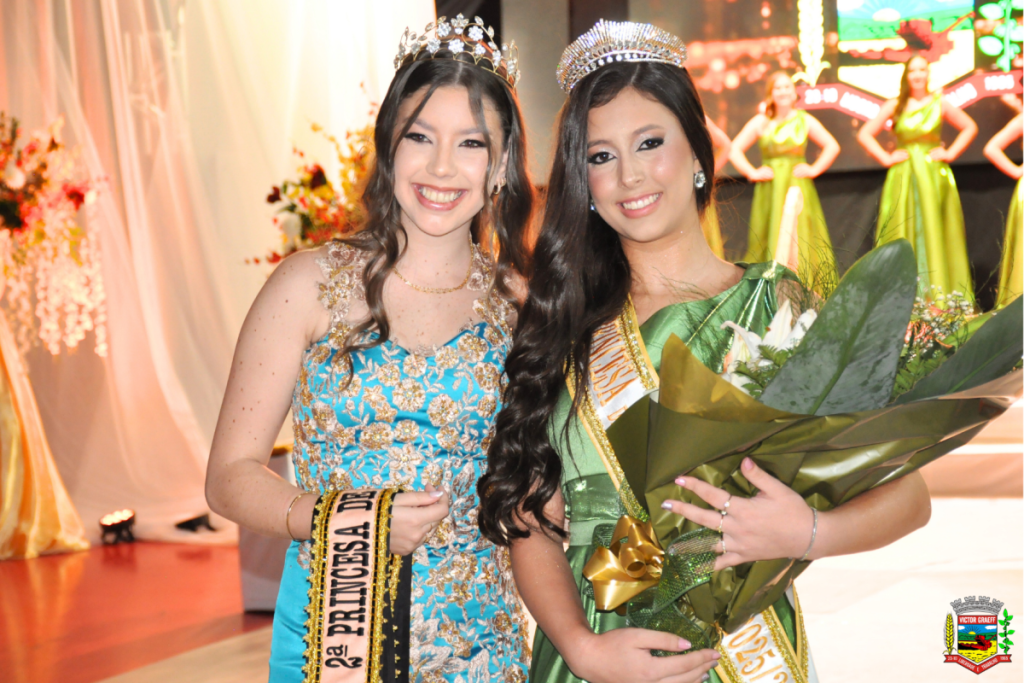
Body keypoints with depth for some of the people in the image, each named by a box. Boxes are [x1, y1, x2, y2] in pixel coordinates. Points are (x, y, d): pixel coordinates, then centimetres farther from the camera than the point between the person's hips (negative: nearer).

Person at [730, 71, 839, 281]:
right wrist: (753, 173, -6)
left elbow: (832, 146, 13)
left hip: (799, 187, 1)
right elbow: (734, 150, 2)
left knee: (800, 238, -2)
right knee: (771, 241, -2)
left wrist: (814, 169, 2)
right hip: (770, 191, -1)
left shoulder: (805, 120, 7)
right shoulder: (760, 122, 4)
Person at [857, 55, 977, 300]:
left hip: (935, 176, 0)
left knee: (935, 232, -1)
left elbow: (970, 127, 15)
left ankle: (940, 295, 3)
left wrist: (951, 153, 4)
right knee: (903, 237, -3)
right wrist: (886, 158, -2)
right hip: (903, 178, 0)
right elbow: (865, 135, 6)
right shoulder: (895, 106, 5)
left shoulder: (939, 104, 6)